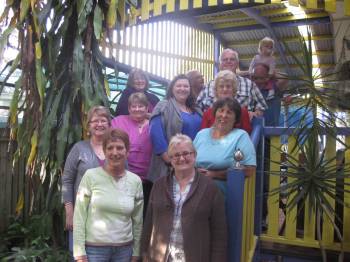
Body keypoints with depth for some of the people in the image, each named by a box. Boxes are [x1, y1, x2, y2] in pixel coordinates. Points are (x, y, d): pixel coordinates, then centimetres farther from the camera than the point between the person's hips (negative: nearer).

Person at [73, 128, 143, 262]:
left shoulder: (135, 181, -1)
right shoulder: (91, 176, -9)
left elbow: (137, 221, 5)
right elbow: (79, 216, -6)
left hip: (124, 249, 3)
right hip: (94, 248, -2)